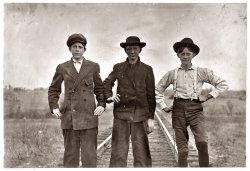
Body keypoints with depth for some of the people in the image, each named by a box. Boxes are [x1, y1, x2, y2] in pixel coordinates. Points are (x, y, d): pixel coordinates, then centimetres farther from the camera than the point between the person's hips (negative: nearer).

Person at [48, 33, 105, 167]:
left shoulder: (93, 67, 9)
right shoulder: (62, 68, 10)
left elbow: (99, 88, 16)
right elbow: (53, 89, 18)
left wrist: (101, 105, 1)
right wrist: (54, 107, 5)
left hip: (88, 115, 0)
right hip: (69, 116, 1)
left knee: (89, 153, -3)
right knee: (70, 153, 3)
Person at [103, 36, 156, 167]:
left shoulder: (147, 69, 7)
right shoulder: (118, 68, 10)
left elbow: (151, 95, 6)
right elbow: (106, 83, 23)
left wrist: (150, 118, 1)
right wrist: (108, 96, 2)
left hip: (140, 115, -1)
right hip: (121, 114, 1)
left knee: (141, 152, -1)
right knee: (118, 152, 1)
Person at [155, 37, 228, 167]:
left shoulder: (201, 72, 5)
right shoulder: (172, 74, 9)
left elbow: (223, 84, 7)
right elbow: (157, 90, 19)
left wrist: (208, 96, -1)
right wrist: (163, 106, 9)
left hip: (195, 109, -1)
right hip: (178, 109, 1)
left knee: (202, 142, -22)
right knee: (182, 149, 2)